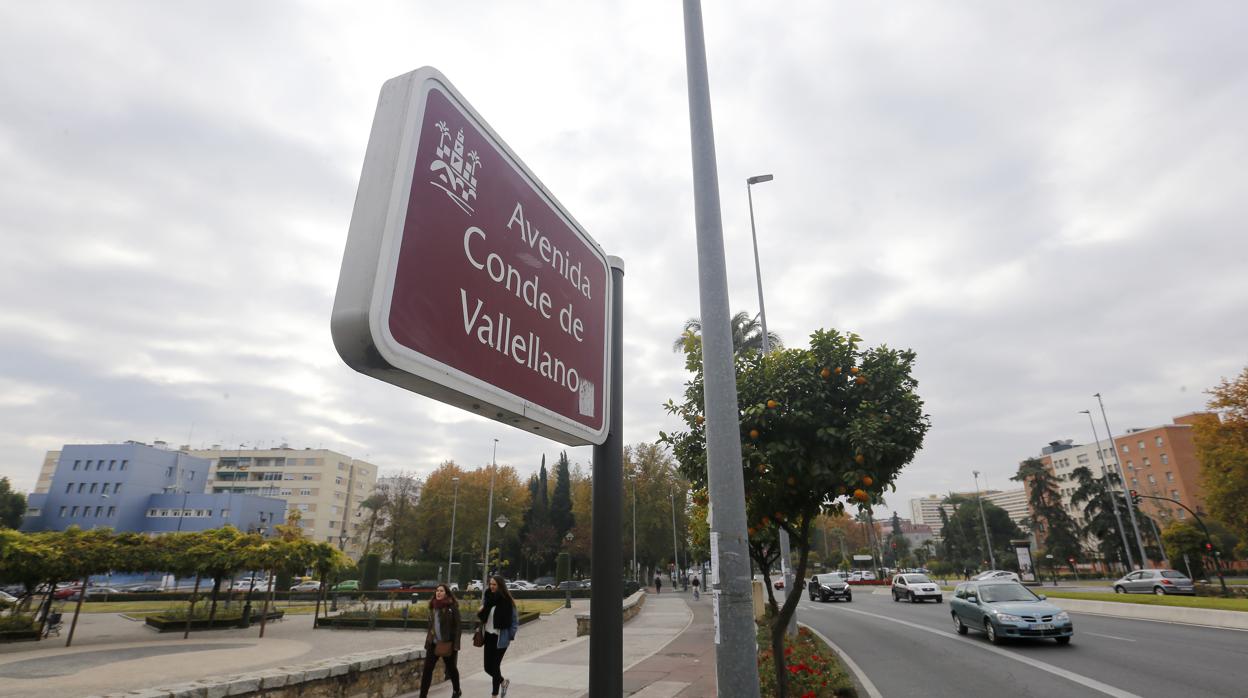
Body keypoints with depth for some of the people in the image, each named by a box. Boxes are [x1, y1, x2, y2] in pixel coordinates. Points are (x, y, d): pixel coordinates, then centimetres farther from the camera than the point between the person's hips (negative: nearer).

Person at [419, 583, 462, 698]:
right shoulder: (433, 606, 5)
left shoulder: (452, 607, -12)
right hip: (433, 643, 4)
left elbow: (457, 626, -12)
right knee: (427, 669, -4)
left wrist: (455, 645, -17)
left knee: (451, 668, 14)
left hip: (447, 643, -4)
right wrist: (428, 641, 14)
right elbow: (430, 625, 15)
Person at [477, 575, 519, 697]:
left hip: (500, 638, -5)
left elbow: (515, 620, -7)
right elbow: (483, 615, 13)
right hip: (488, 636, 5)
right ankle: (503, 681, 37)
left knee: (495, 666, -1)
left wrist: (511, 636, -13)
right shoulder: (487, 597, 1)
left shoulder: (507, 601, -13)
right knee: (488, 667, 9)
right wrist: (480, 613, -9)